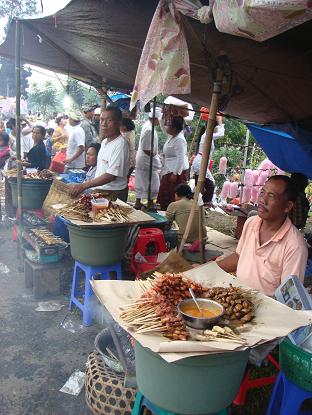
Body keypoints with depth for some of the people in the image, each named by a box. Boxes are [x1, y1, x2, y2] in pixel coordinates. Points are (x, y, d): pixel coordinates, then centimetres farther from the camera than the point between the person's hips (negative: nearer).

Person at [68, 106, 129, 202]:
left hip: (114, 195, -8)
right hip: (100, 191, 8)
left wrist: (83, 186, -25)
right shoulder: (104, 142, 9)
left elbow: (112, 175, -26)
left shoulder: (120, 144, -20)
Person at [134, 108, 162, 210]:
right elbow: (146, 149, -24)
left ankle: (138, 203, 27)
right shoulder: (149, 130, -24)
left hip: (142, 159, 10)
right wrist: (155, 156, -13)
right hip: (148, 161, -10)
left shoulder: (148, 124, 7)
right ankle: (150, 204, 12)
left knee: (141, 183, 17)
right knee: (153, 183, 2)